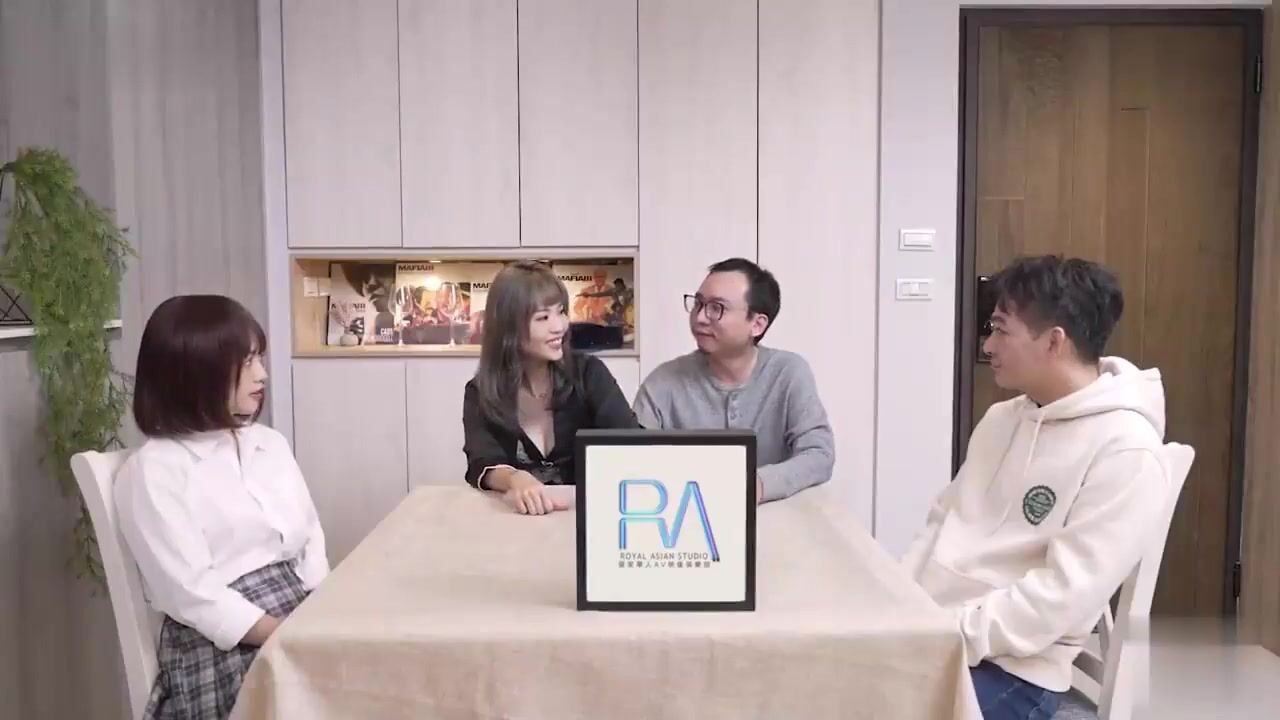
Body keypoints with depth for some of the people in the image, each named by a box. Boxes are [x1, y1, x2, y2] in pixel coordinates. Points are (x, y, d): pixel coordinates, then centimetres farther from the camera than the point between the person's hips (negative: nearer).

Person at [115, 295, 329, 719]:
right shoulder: (155, 469, -7)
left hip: (303, 618, 6)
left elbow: (309, 538, 11)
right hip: (221, 647, -6)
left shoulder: (270, 443, 13)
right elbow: (191, 591, -14)